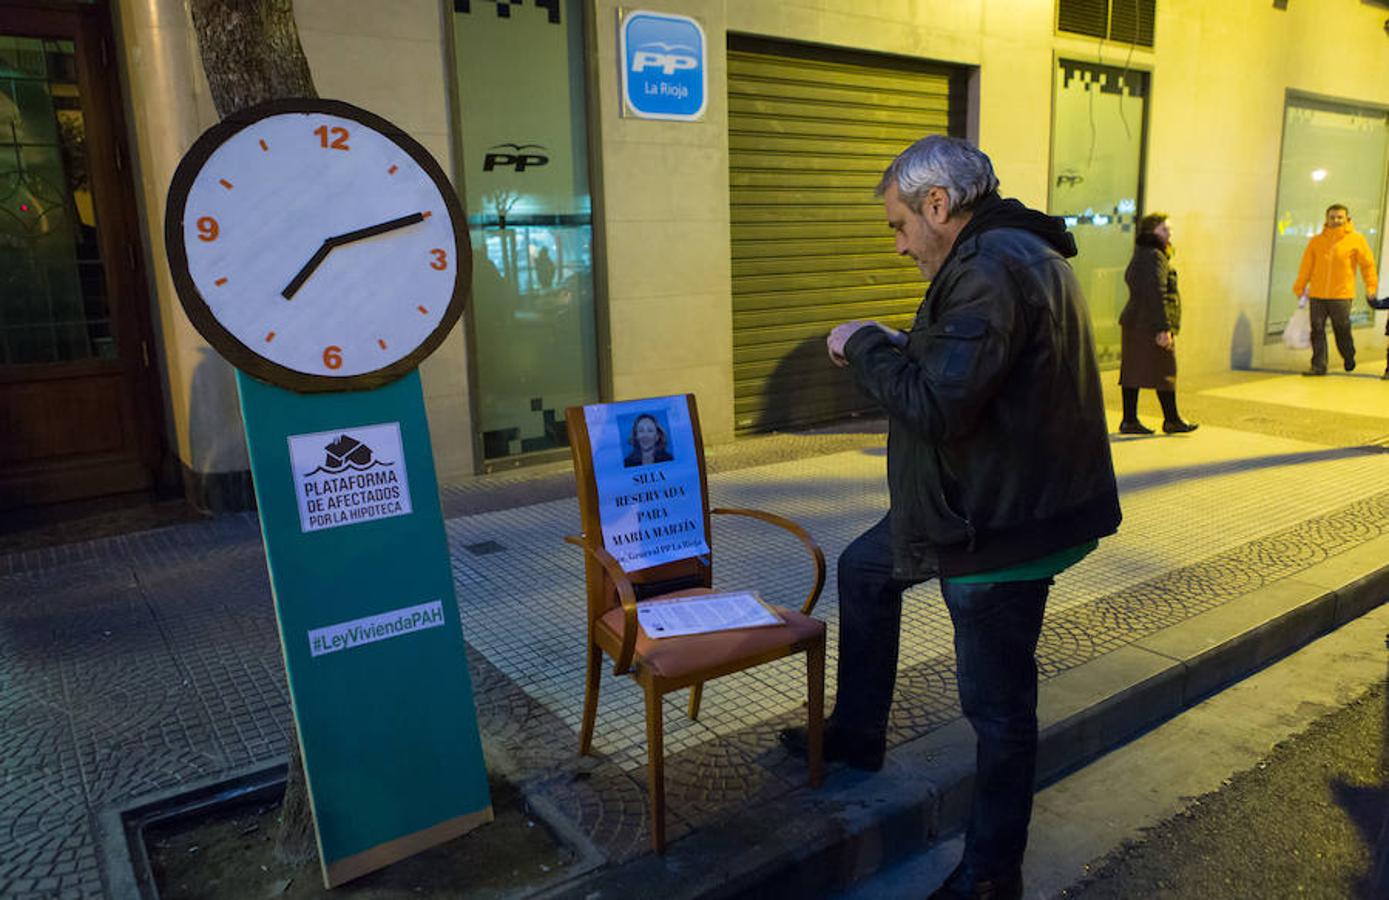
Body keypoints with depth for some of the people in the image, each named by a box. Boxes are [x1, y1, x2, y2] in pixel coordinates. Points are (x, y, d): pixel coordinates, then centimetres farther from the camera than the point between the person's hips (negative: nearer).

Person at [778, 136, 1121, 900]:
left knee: (997, 702, 4)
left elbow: (936, 407, -29)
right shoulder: (1020, 252, 11)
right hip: (988, 499, 11)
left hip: (1002, 523, -11)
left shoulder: (993, 270, -24)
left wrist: (865, 346, -14)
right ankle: (856, 736, 39)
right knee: (863, 569, 24)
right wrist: (898, 348, 7)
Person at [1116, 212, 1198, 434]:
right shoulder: (1155, 257, -13)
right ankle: (1171, 420, 8)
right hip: (1151, 326, -10)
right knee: (1165, 373, 0)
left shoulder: (1139, 256, 17)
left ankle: (1129, 420, 9)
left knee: (1133, 372, 7)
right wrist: (1163, 328, -23)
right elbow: (1156, 294, -21)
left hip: (1134, 324, 10)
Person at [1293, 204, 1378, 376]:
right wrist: (1299, 287, 4)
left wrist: (1371, 285, -6)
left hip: (1342, 295, -2)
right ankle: (1318, 366, 6)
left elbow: (1367, 264, 2)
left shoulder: (1356, 239, 2)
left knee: (1342, 330, 7)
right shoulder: (1316, 241, 7)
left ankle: (1349, 359, 31)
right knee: (1317, 330, 0)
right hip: (1317, 295, 2)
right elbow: (1306, 266, 8)